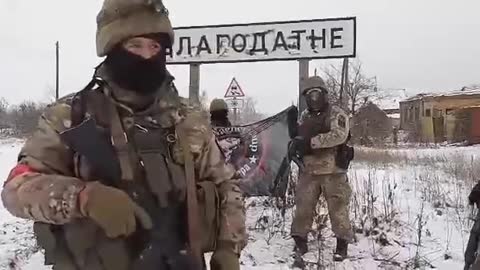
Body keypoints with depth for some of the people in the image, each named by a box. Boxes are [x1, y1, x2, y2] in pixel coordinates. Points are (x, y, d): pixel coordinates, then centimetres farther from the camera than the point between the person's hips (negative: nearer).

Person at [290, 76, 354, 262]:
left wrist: (312, 142, -23)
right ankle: (300, 241, 20)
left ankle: (342, 243, 17)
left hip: (332, 171, -4)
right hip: (308, 171, 5)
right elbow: (297, 138, 17)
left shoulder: (336, 113, -4)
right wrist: (297, 143, -8)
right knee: (303, 206, 6)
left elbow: (339, 135, -20)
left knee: (338, 208, 2)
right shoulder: (304, 117, 14)